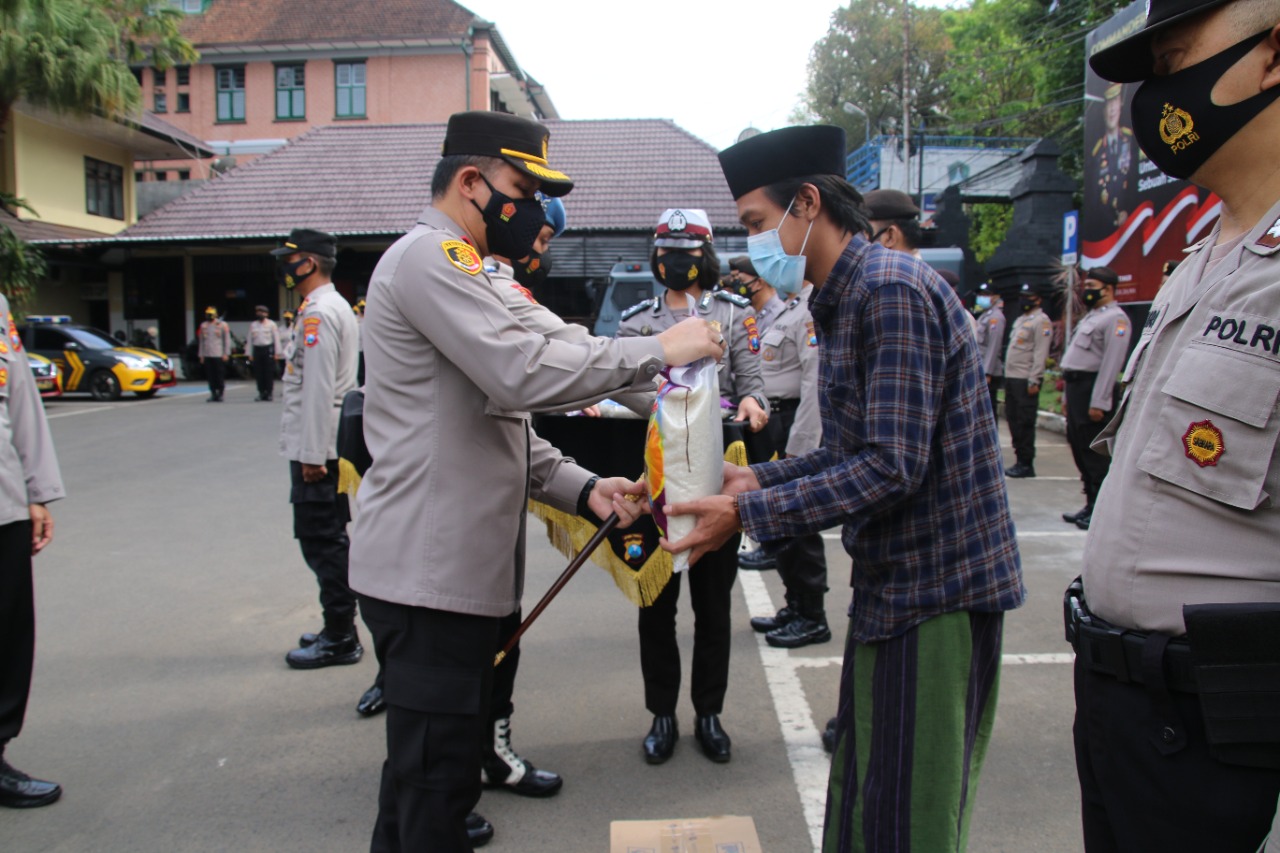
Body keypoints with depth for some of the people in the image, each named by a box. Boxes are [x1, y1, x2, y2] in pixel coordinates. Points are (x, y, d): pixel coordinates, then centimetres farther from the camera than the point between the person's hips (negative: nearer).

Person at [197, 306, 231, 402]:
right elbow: (201, 341, 17)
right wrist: (201, 355, 12)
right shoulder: (203, 326, 14)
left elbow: (227, 340, 0)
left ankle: (220, 394, 6)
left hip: (218, 355, -4)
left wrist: (226, 354, -7)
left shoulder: (222, 325, 1)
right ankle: (213, 394, 9)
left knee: (220, 376, -3)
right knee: (210, 376, 4)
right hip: (207, 356, 4)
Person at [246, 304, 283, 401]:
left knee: (269, 373, -6)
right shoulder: (253, 325, 15)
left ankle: (269, 393, -1)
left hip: (268, 349, -4)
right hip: (257, 349, 4)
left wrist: (277, 353, -5)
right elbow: (250, 340, 15)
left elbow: (276, 339, 2)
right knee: (258, 373, 2)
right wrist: (250, 354, 9)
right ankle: (261, 393, 8)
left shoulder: (272, 324, 5)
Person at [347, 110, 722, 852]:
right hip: (431, 569, -10)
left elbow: (502, 418, 19)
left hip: (448, 562, 10)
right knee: (440, 767, -1)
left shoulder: (456, 269, 21)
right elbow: (525, 375, -27)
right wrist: (656, 351, -17)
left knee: (424, 756, 22)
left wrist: (583, 489, 6)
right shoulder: (430, 256, -12)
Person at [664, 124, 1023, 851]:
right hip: (892, 584, 10)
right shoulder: (843, 303, 13)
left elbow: (891, 467, -25)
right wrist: (759, 479, 4)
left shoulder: (892, 290, -19)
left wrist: (748, 514, -21)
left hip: (938, 586, -10)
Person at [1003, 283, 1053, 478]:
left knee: (1025, 422, -6)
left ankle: (1026, 464, -1)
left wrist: (1034, 381, -19)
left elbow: (1040, 353, -14)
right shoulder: (1020, 320, 21)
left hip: (1026, 380, -9)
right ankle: (1020, 461, 18)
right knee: (1013, 420, 11)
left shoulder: (1041, 321, -7)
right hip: (1011, 377, 9)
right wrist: (1007, 376, 16)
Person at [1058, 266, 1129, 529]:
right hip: (1077, 387, 10)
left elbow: (1111, 363, -18)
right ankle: (1090, 505, 21)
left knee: (1095, 452, -7)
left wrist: (1098, 402, -23)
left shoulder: (1115, 318, -10)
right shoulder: (1091, 316, 21)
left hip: (1092, 388, -10)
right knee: (1079, 447, 13)